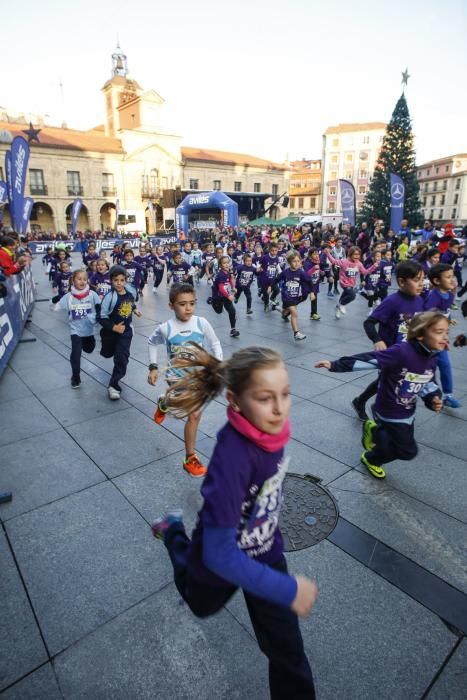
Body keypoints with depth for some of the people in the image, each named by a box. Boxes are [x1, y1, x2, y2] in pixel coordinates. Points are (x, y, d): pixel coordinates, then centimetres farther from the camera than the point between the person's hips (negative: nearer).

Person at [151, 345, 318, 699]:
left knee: (286, 647, 13)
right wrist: (288, 590, -31)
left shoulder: (269, 425, -22)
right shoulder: (231, 458, -42)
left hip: (265, 552, 4)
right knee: (203, 606, 32)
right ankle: (173, 531, 53)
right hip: (221, 559, -3)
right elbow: (219, 554, -35)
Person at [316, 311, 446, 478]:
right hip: (390, 412, -7)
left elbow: (428, 382, 10)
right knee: (408, 451, 3)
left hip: (408, 412, 7)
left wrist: (433, 398, -10)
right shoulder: (401, 352, -31)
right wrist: (335, 365, -38)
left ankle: (373, 430, 44)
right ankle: (371, 459, 30)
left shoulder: (431, 359, -7)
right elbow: (368, 359, -34)